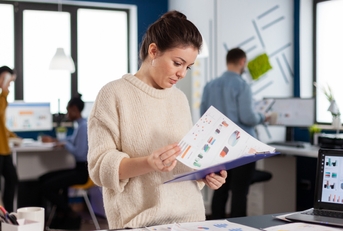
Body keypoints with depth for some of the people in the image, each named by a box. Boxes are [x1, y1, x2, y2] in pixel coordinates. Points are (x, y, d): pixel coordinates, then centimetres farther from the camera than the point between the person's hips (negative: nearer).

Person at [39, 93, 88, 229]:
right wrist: (54, 140, 34)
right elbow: (72, 141, 32)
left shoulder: (84, 126, -19)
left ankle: (72, 217, -1)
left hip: (83, 171, -10)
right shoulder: (80, 125, 12)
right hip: (79, 168, 10)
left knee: (47, 187, -14)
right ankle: (61, 214, 16)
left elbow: (79, 153, -26)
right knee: (44, 179, 14)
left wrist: (65, 144, -10)